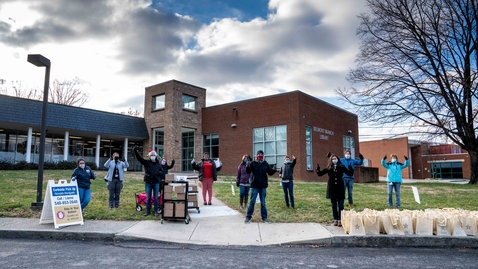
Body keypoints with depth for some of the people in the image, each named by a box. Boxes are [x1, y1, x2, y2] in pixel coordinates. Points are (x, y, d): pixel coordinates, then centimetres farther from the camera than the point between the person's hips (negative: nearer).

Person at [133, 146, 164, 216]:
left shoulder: (158, 164, 6)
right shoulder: (146, 162, 1)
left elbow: (162, 172, 7)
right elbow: (139, 157, -12)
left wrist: (157, 173, -16)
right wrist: (135, 151, -28)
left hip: (156, 182, 1)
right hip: (148, 182, 0)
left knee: (156, 197, 6)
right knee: (148, 197, 7)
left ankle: (156, 211, 14)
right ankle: (147, 211, 18)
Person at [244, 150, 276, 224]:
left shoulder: (265, 163, 2)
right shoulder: (252, 163, -6)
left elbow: (270, 172, 2)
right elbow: (248, 172, -14)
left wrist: (274, 170, -19)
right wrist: (247, 167, -35)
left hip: (263, 186, 2)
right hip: (255, 186, -2)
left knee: (263, 202, 10)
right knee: (252, 202, 4)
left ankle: (264, 217, 19)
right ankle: (248, 217, 12)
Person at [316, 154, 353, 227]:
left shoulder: (341, 167, -1)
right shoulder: (329, 168, 2)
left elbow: (349, 173, -4)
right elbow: (320, 174, 4)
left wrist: (350, 168, -23)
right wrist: (318, 169, -14)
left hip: (340, 188, -1)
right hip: (332, 188, 2)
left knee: (340, 205, -2)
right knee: (334, 205, 9)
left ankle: (340, 220, 5)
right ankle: (335, 220, 18)